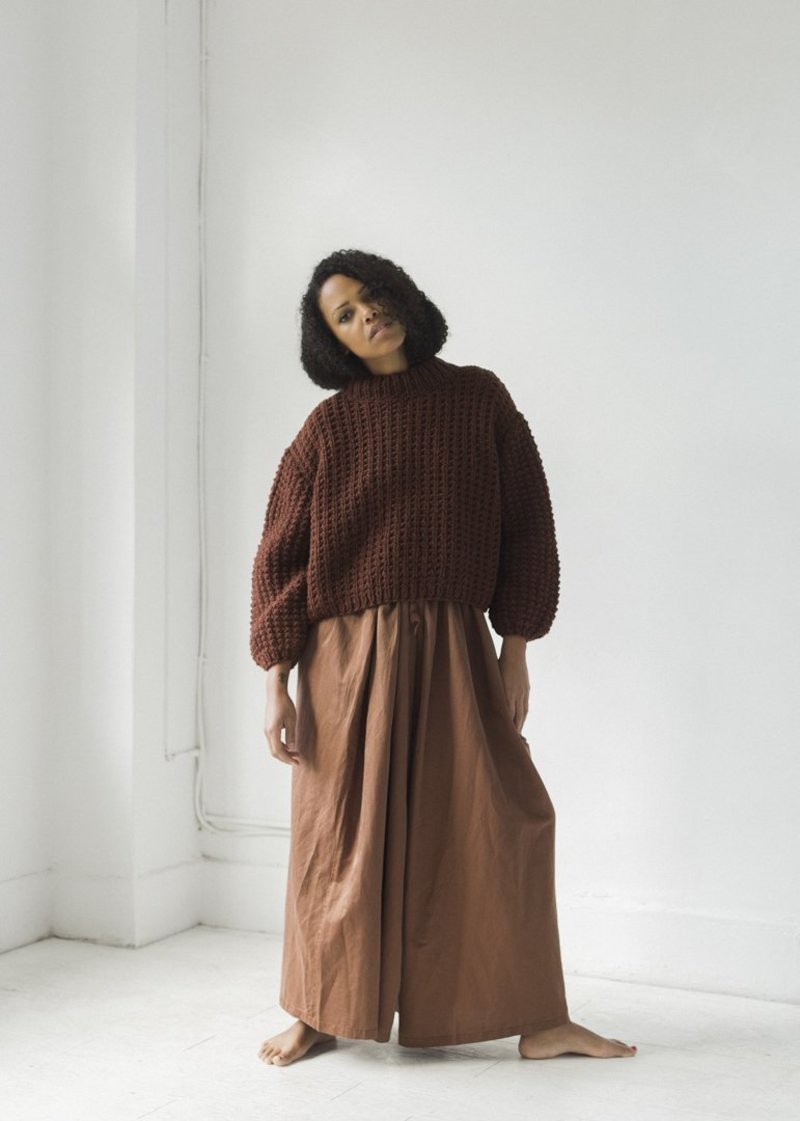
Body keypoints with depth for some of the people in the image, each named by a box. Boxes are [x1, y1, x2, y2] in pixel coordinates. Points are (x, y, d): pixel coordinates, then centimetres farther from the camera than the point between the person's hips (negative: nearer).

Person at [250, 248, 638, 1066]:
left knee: (506, 820, 0)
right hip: (349, 655, -1)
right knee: (339, 836, 6)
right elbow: (279, 557, 0)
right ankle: (317, 1014, 24)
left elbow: (525, 523, 5)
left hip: (453, 653, 1)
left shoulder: (479, 398, 4)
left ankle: (536, 1021, 13)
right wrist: (275, 685, -5)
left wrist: (515, 649, 1)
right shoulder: (329, 426, 1)